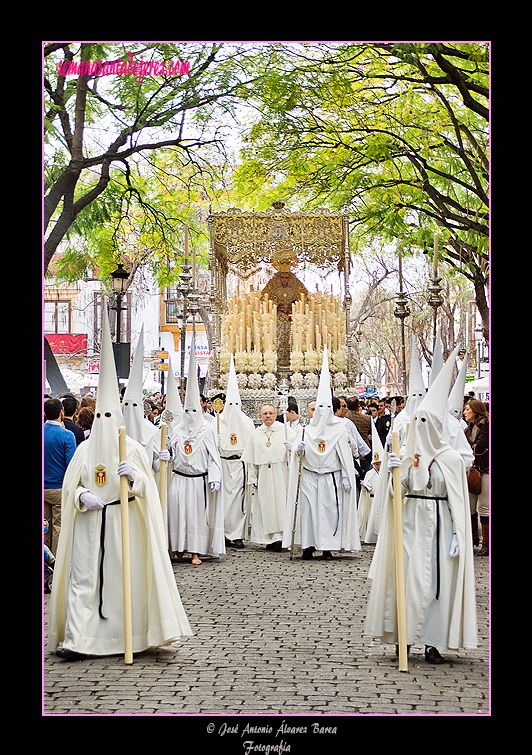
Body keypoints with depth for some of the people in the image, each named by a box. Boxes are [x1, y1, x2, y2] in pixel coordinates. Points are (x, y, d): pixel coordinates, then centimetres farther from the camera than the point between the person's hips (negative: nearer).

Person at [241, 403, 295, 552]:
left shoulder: (285, 430, 6)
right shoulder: (256, 434, 14)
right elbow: (250, 459, 15)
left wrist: (291, 449, -21)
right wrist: (252, 479, 8)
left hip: (281, 474, -3)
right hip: (263, 477, 3)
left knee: (281, 503, -9)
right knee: (265, 505, 0)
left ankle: (279, 535, -8)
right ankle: (270, 538, 6)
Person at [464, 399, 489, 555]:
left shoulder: (486, 425, -7)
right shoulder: (469, 428, 17)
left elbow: (480, 446, -17)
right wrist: (474, 448, -11)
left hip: (485, 470, -7)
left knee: (484, 507, -6)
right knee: (470, 506, 7)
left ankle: (486, 543, -1)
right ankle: (472, 539, 16)